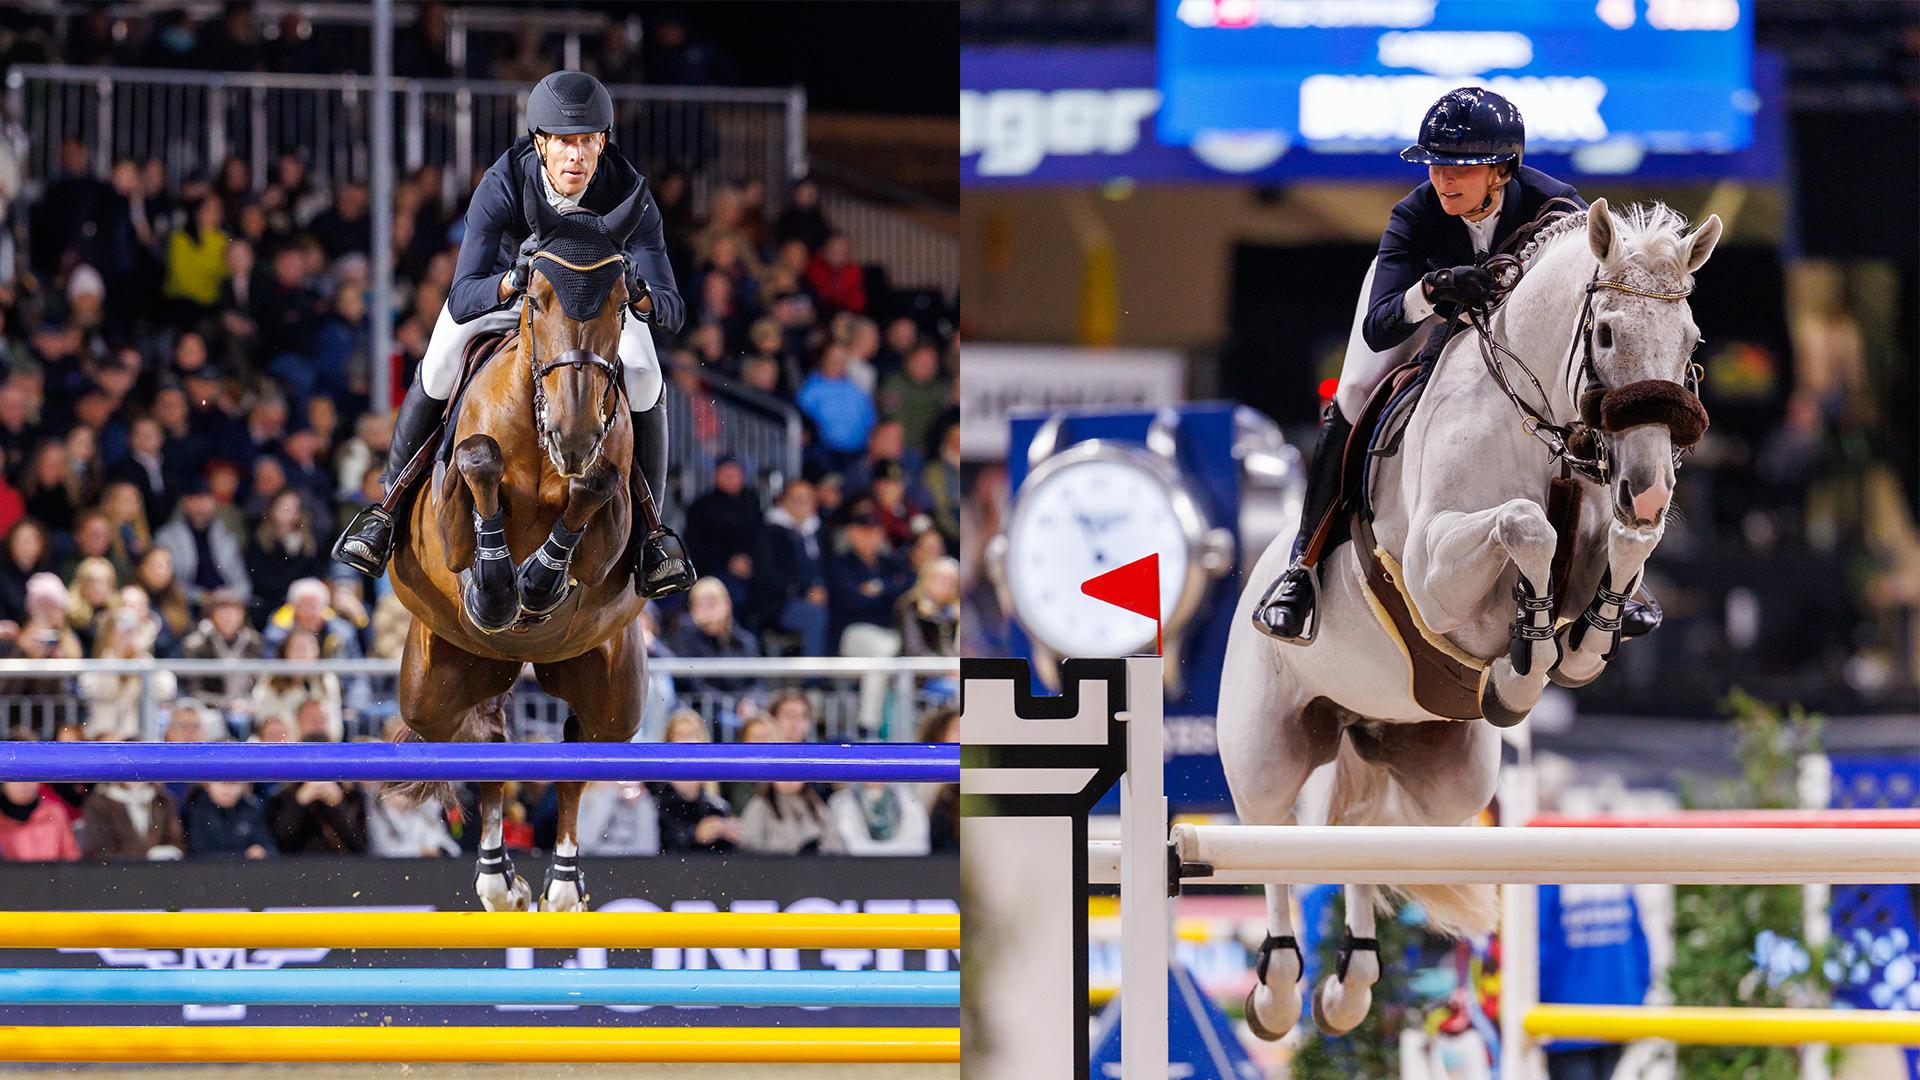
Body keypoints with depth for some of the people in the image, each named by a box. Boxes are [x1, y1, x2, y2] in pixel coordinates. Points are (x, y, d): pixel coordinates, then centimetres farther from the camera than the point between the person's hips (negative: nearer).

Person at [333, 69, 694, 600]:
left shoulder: (629, 194, -33)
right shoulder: (501, 186, -36)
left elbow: (671, 312, -35)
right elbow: (462, 300, -40)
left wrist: (640, 295, -59)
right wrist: (513, 281, -61)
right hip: (504, 286, 0)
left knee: (644, 380, -25)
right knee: (437, 371, -23)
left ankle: (649, 527, -5)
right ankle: (389, 507, -1)